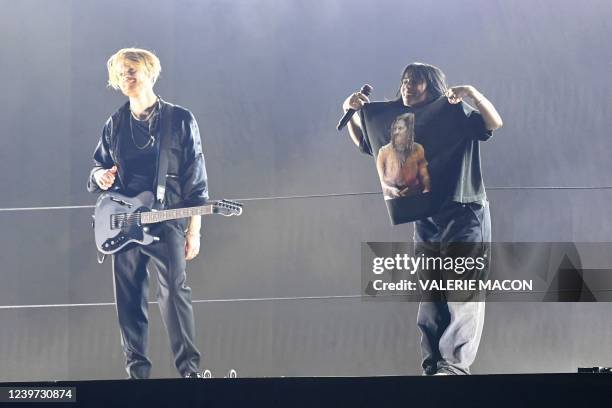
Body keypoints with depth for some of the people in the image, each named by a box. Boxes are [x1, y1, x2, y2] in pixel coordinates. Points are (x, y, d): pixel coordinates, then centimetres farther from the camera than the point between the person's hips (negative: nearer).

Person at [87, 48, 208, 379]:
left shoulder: (180, 120, 1)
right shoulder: (114, 124, 13)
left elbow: (196, 178, 0)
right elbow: (97, 167, 23)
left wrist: (194, 229, -5)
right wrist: (100, 176, -3)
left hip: (167, 222, -4)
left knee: (174, 292, -14)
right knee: (129, 301, 5)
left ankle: (190, 369, -10)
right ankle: (137, 370, 14)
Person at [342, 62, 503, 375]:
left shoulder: (456, 114, -1)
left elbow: (494, 123, -13)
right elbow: (363, 142, 26)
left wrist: (472, 93, -26)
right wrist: (350, 111, 10)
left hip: (464, 216, -6)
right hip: (424, 222, 6)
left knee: (462, 295, -12)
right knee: (430, 300, 3)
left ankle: (455, 365, -16)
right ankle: (433, 367, 4)